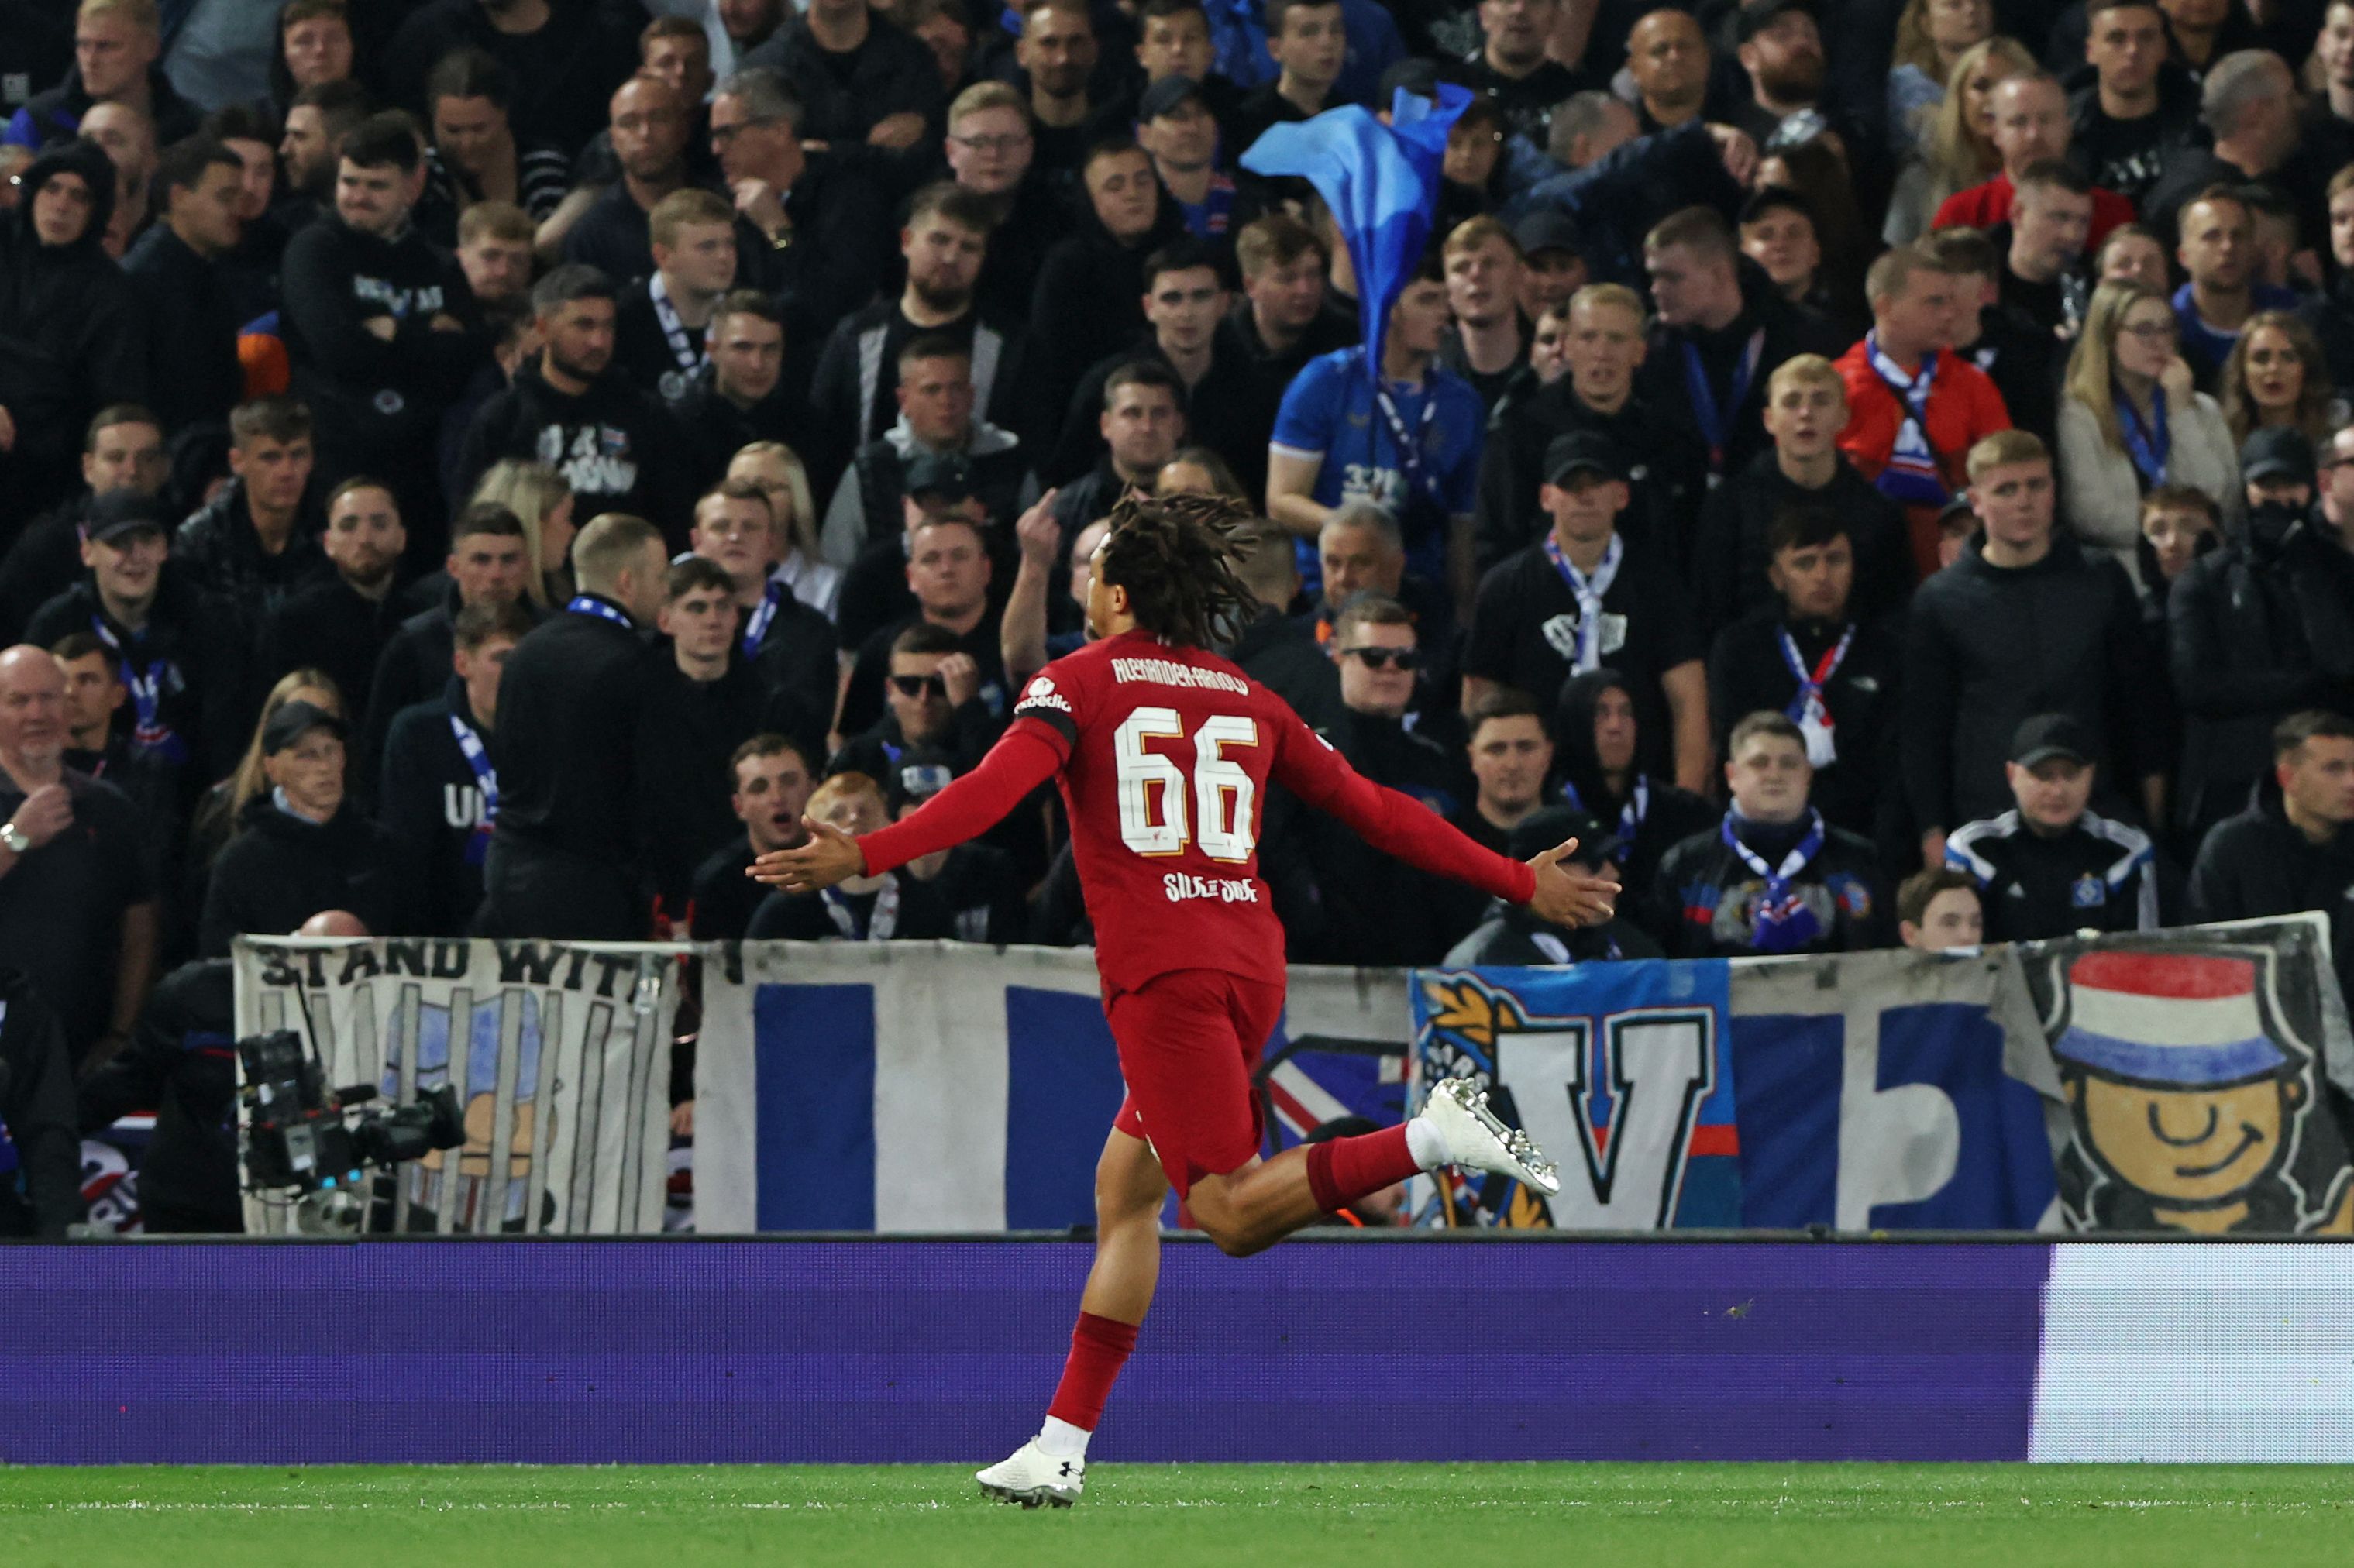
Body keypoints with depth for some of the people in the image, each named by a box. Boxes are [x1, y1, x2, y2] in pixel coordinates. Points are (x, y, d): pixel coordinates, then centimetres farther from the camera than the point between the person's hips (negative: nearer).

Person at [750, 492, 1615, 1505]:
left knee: (1233, 1211, -13)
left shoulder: (1080, 681, 3)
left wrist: (865, 856, -20)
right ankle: (1063, 1447, 11)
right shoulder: (1248, 700, 18)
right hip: (1249, 964, 7)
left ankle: (1434, 1136, -31)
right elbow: (1373, 811, 19)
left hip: (1161, 972, -7)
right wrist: (1520, 885, 26)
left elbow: (999, 787, -15)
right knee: (1124, 1191, 14)